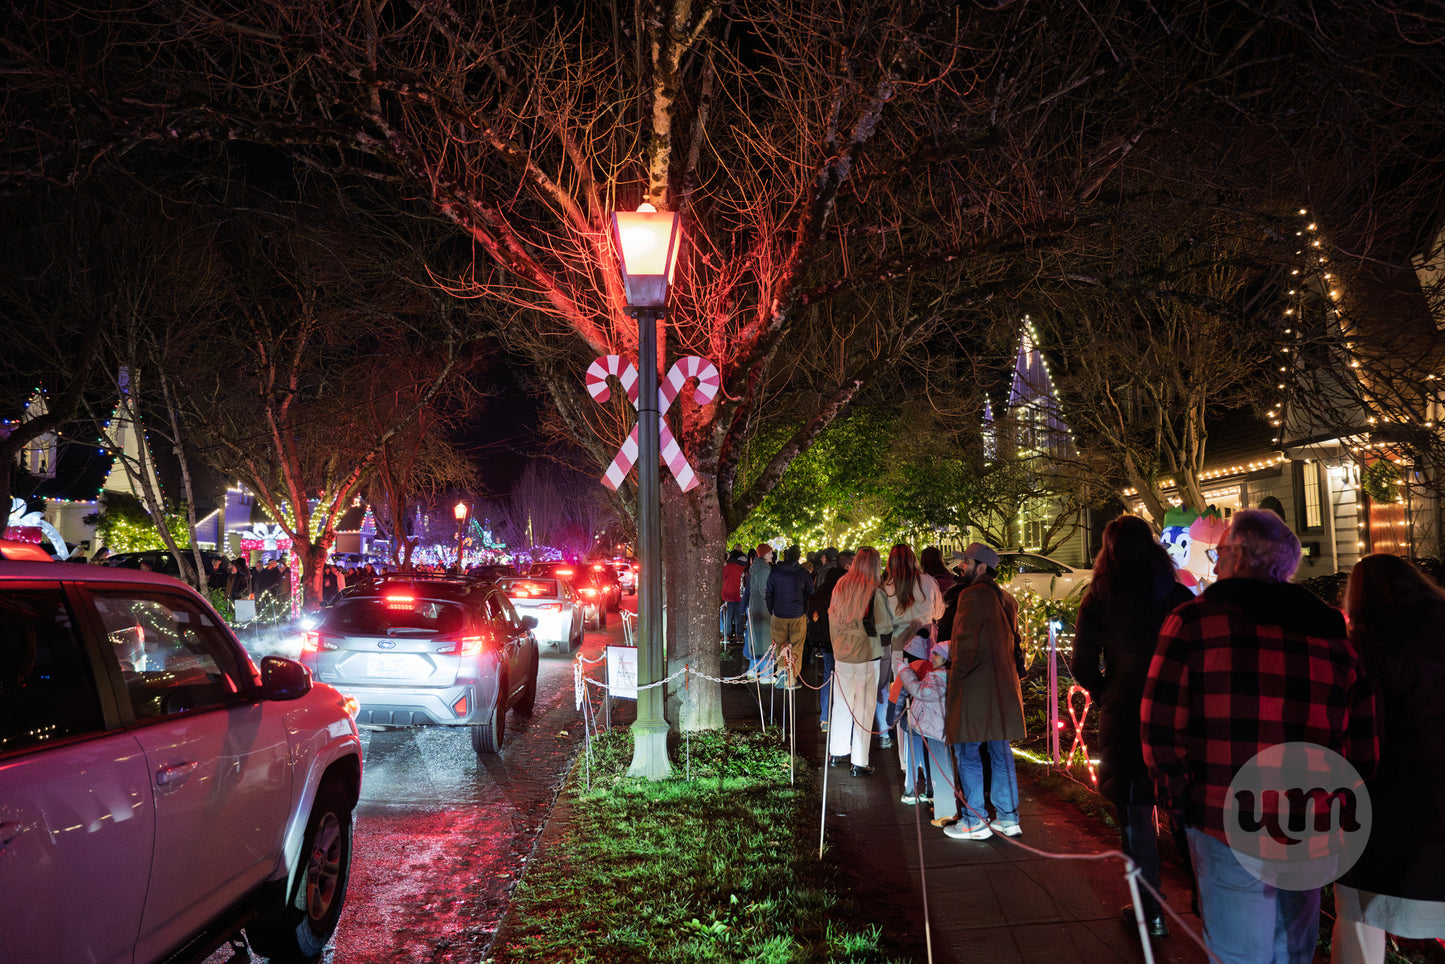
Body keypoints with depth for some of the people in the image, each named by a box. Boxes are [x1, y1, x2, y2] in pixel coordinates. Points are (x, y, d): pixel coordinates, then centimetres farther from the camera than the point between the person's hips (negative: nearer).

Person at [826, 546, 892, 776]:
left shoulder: (839, 587, 1)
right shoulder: (874, 592, -15)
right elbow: (885, 625, -10)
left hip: (842, 654, 5)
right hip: (867, 655, -5)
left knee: (841, 703, 16)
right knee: (864, 708, 2)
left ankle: (837, 753, 28)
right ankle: (859, 763, 7)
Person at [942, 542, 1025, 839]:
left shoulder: (972, 595, -13)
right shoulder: (1005, 598, 13)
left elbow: (966, 644, -16)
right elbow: (1009, 640, 17)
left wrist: (956, 678, -6)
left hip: (974, 686, -8)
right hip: (1002, 684, 9)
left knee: (968, 753, 0)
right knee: (1001, 752, 14)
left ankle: (975, 821, 5)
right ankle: (1008, 817, 20)